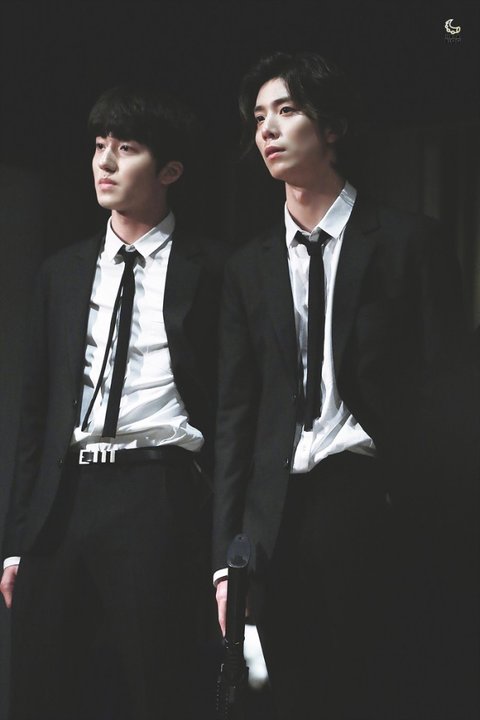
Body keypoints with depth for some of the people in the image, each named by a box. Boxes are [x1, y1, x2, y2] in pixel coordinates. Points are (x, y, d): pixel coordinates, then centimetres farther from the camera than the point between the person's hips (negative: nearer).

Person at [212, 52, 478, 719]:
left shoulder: (411, 243, 2)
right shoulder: (249, 267, 14)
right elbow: (235, 409, 12)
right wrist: (226, 552, 4)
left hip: (378, 507, -3)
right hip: (280, 514, 4)